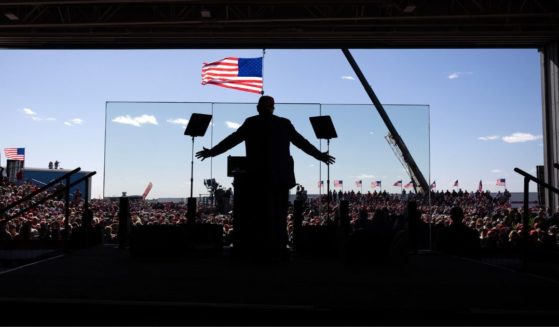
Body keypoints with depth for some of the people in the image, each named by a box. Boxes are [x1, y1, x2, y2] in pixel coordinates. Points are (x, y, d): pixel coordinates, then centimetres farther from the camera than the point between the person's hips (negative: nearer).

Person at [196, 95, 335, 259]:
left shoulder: (251, 123, -1)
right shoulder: (284, 123, 4)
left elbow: (232, 140, 1)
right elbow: (302, 142, 9)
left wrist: (211, 152, 12)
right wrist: (320, 155, 21)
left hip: (259, 175, -1)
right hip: (281, 176, 2)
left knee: (259, 213, 6)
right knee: (278, 214, 9)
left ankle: (259, 248, 9)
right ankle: (278, 247, 13)